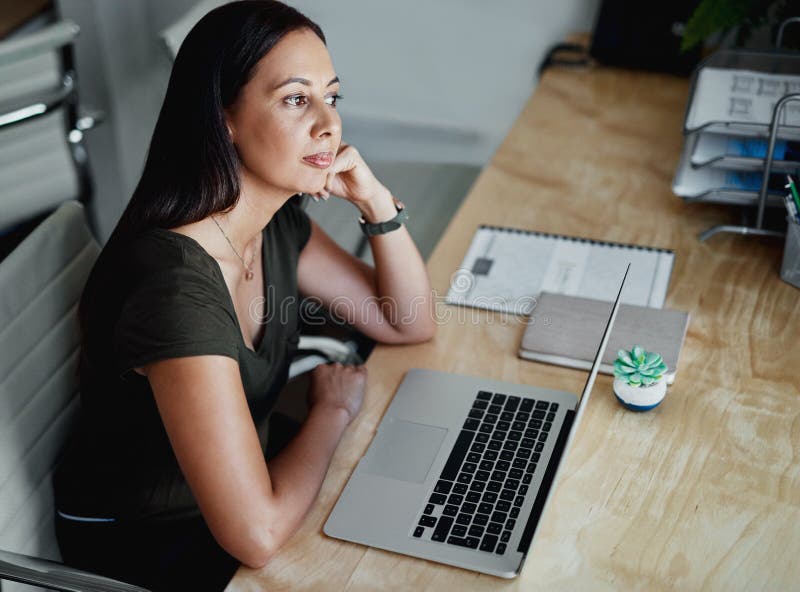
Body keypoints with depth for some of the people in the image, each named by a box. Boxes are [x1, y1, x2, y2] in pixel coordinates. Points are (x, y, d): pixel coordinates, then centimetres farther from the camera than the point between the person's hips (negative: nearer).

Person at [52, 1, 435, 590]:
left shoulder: (275, 221, -8)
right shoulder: (175, 283, -34)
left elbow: (411, 324, 1)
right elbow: (257, 536, -34)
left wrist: (375, 200, -14)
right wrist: (334, 406, -18)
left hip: (229, 488, 7)